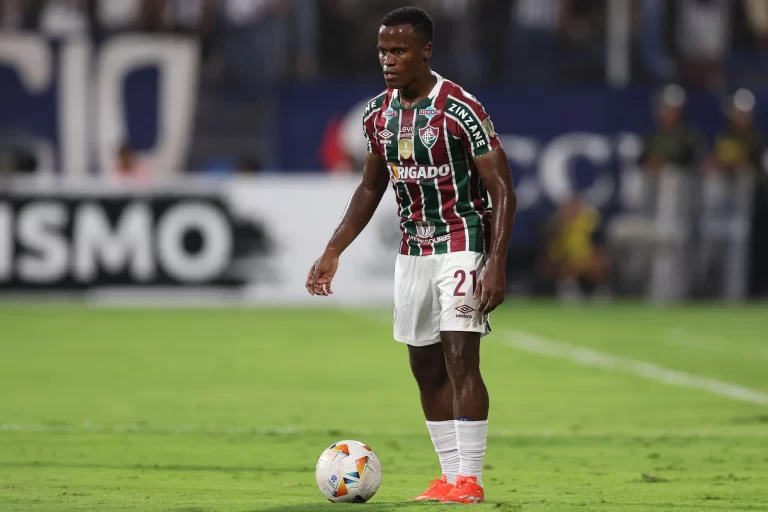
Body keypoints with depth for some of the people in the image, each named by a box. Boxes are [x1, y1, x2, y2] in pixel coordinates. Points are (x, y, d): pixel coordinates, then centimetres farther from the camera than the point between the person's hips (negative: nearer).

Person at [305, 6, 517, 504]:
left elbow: (502, 191, -15)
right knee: (426, 367, 7)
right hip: (413, 250, 7)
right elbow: (370, 188, 17)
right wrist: (333, 252, 10)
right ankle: (450, 477, 15)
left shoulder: (461, 109, -16)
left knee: (460, 357, -16)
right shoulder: (379, 113, 4)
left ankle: (470, 479, -13)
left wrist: (497, 265, -23)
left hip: (462, 245, -7)